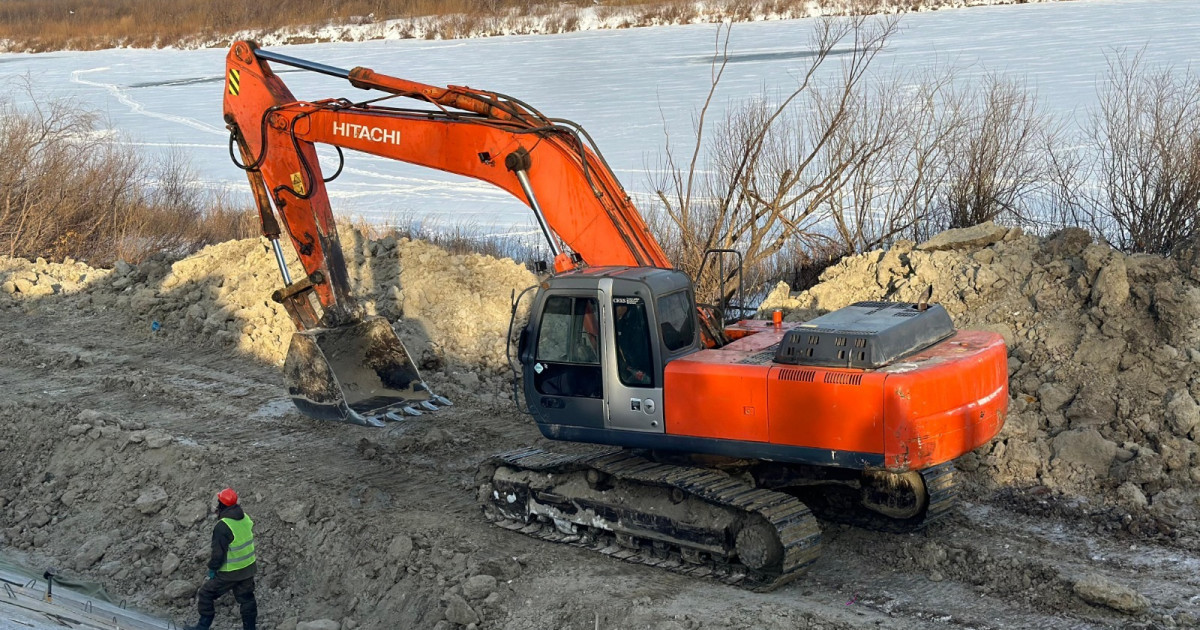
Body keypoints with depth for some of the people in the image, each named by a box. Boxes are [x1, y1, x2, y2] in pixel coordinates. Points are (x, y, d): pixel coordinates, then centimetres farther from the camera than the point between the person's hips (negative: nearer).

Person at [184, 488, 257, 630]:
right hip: (248, 568, 7)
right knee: (246, 597, 19)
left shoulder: (222, 527, -26)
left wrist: (212, 568, -7)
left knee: (206, 593, 10)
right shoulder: (246, 518, -3)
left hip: (230, 573, -7)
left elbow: (218, 553, -20)